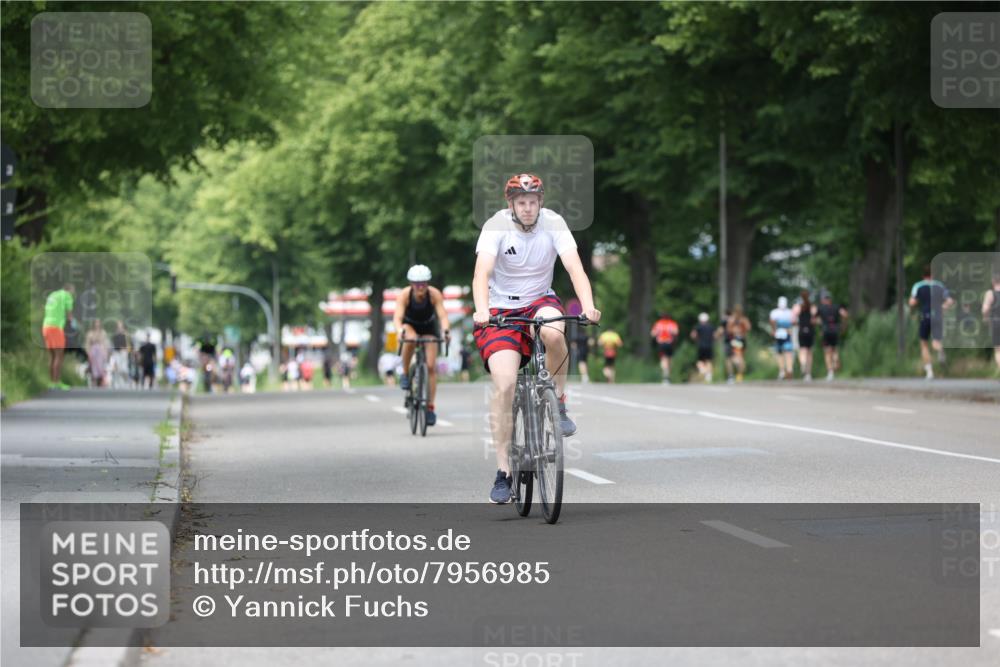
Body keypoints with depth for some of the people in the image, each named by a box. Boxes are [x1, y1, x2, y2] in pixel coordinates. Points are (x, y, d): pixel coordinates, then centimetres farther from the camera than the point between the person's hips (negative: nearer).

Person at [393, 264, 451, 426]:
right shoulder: (404, 294, -30)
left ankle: (430, 407, -2)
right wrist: (400, 331, -60)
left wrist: (445, 330, -57)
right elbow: (397, 317, -39)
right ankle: (405, 373, -16)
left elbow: (442, 315, -37)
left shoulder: (435, 294, -29)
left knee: (431, 366, -10)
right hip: (410, 325, -1)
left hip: (429, 327, 1)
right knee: (410, 339, -38)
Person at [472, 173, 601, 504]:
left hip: (540, 301, 1)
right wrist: (481, 311, -48)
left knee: (553, 333, -36)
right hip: (501, 309, -1)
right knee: (504, 385, -19)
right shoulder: (496, 226, -16)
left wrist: (588, 306, -41)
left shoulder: (553, 223, -12)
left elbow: (575, 267, -23)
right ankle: (503, 472, -11)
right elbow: (482, 272, -29)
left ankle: (559, 402, -9)